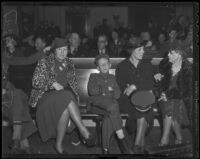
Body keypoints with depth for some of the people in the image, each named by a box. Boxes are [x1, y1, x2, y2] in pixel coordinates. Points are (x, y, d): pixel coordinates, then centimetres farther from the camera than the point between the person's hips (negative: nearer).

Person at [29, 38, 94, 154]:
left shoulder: (69, 63, 17)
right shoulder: (44, 62, 3)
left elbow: (74, 83, 25)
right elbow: (36, 82, -4)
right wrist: (53, 84, -16)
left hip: (65, 96, 4)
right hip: (47, 96, -4)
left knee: (65, 110, -34)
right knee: (66, 98, -36)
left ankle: (59, 145, -29)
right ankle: (84, 131, -35)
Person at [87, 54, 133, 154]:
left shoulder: (112, 78, 31)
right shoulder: (94, 76, 24)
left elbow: (117, 94, 16)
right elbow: (92, 91, 4)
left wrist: (106, 93, -5)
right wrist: (106, 89, 4)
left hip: (111, 101, 3)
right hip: (97, 100, -2)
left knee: (109, 116, -34)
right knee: (113, 107, -36)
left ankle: (106, 147, -32)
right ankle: (122, 141, -38)